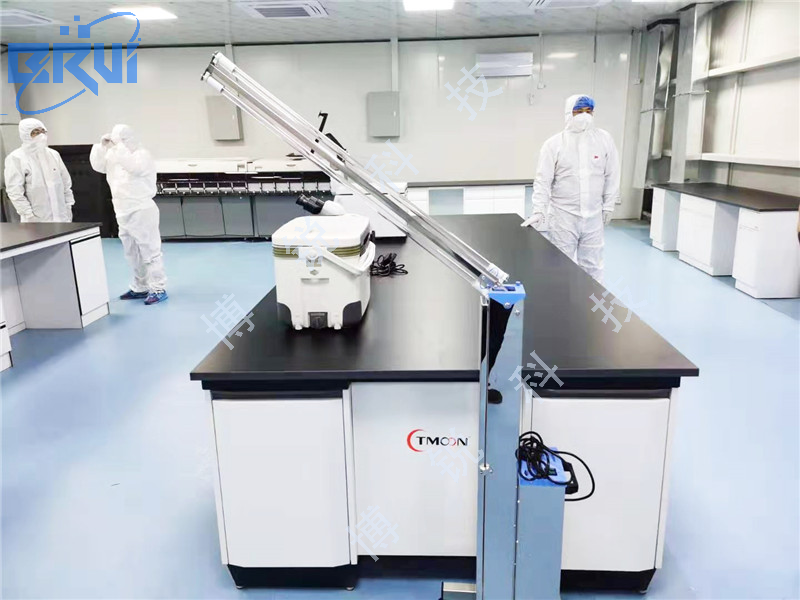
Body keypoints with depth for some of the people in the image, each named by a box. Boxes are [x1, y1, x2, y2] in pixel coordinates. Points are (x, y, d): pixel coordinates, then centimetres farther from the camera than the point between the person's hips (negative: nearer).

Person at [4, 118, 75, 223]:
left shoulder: (54, 154, 11)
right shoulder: (16, 158, -5)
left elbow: (66, 182, 16)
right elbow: (15, 191, -9)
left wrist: (68, 205, 10)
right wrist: (29, 215, -14)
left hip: (61, 217, 5)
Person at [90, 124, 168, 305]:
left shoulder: (143, 155, -9)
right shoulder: (114, 155, 13)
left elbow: (134, 167, -28)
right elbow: (97, 165, 9)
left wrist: (118, 146, -25)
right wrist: (102, 146, -3)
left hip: (142, 211, -9)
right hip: (123, 213, 9)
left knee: (150, 251, -7)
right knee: (132, 254, 15)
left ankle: (158, 289, -4)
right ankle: (140, 288, 25)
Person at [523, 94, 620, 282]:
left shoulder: (604, 139, 3)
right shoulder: (553, 144, -4)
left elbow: (611, 175, 7)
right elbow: (543, 180, -6)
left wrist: (608, 206, 7)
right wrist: (538, 212, -12)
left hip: (593, 216, 2)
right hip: (562, 216, -2)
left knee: (592, 265, 9)